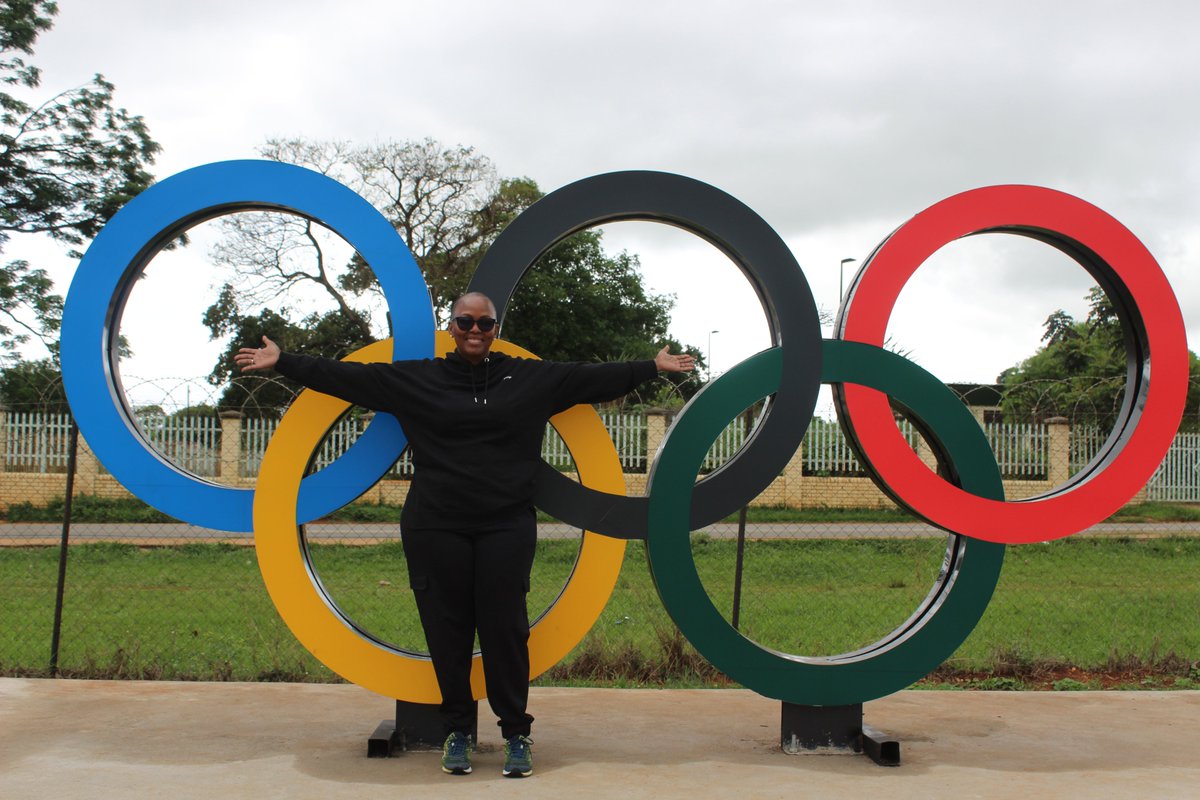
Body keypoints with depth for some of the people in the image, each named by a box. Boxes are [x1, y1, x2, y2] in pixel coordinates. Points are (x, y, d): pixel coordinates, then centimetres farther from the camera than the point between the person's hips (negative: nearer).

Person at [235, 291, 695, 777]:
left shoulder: (532, 378, 8)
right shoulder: (416, 378, 6)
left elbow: (593, 377, 10)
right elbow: (346, 376, 5)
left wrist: (653, 367, 8)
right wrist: (282, 363, 2)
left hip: (506, 528, 0)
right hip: (435, 528, 0)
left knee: (505, 629, 1)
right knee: (447, 631, 5)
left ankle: (516, 734, 12)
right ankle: (457, 732, 20)